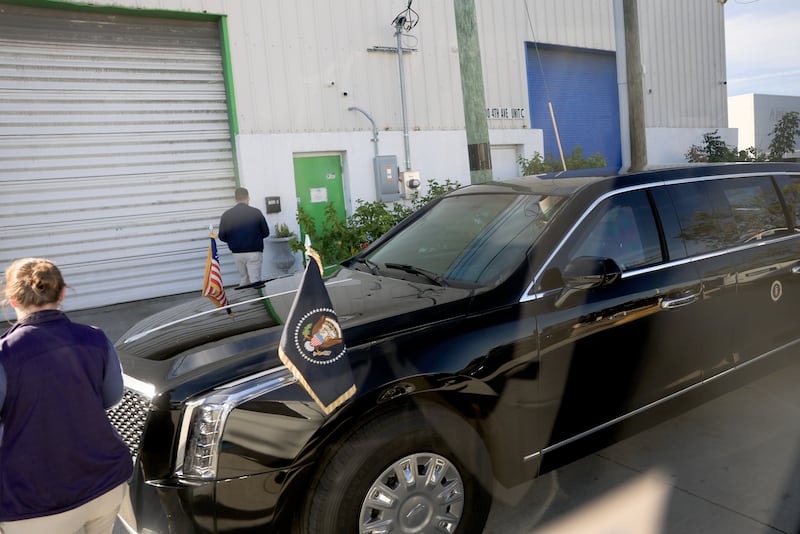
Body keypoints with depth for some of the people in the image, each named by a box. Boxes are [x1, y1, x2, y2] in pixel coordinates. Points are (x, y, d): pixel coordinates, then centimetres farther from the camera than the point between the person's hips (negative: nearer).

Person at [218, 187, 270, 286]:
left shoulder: (226, 215, -2)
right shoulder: (256, 212, -8)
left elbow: (222, 236, 1)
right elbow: (266, 233, -1)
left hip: (237, 253, 3)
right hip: (254, 252, -3)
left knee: (243, 279, 18)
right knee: (255, 281, 0)